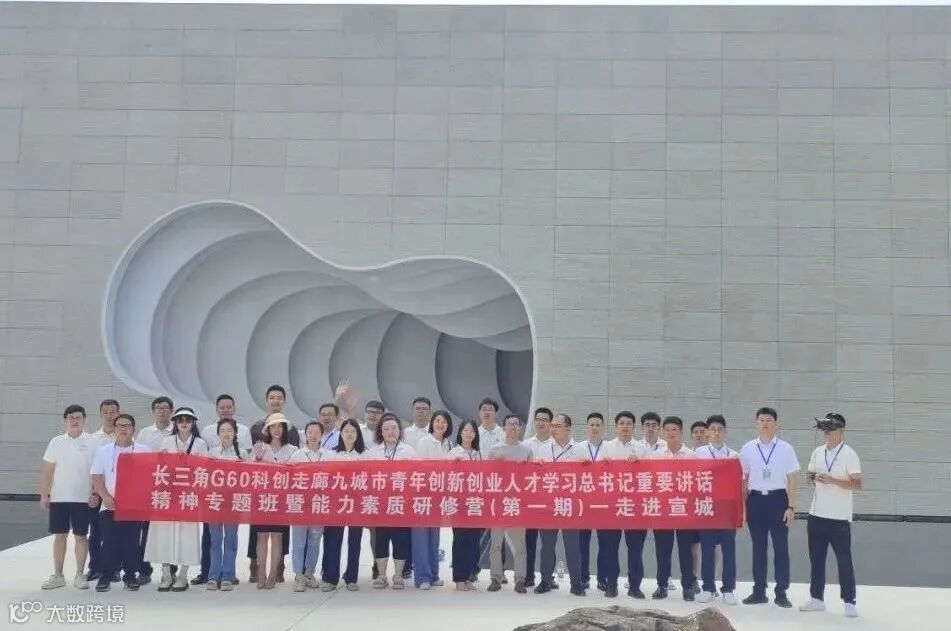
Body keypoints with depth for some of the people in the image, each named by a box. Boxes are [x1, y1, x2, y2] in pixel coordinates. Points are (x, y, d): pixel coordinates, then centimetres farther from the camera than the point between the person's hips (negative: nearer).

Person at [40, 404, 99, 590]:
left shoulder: (92, 442, 0)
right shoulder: (56, 442, 5)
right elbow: (47, 471, 7)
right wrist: (44, 495, 3)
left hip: (83, 498, -2)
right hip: (59, 497, 2)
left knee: (80, 536, 3)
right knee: (59, 536, 6)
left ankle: (79, 575, 11)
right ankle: (58, 576, 15)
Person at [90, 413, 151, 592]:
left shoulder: (144, 451, 5)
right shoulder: (104, 451, 7)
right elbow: (96, 478, 4)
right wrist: (106, 497, -10)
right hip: (110, 505, 0)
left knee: (132, 543, 1)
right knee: (109, 542, -1)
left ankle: (130, 576, 12)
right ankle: (106, 576, 9)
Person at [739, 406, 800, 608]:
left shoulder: (785, 448, -1)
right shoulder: (747, 449, 4)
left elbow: (791, 480, 1)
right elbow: (744, 479, 8)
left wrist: (791, 507, -4)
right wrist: (742, 507, 6)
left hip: (778, 499, -2)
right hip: (756, 500, 2)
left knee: (781, 546, 3)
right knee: (758, 546, 9)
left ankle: (781, 593, 12)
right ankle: (759, 591, 18)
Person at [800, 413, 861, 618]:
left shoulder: (849, 454, -8)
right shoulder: (817, 452, 9)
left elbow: (857, 484, -14)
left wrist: (832, 480, -23)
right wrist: (813, 479, -3)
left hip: (839, 517, -6)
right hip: (816, 514, 6)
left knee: (844, 560, 1)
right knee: (816, 558, 11)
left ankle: (849, 602, 10)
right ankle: (816, 598, 21)